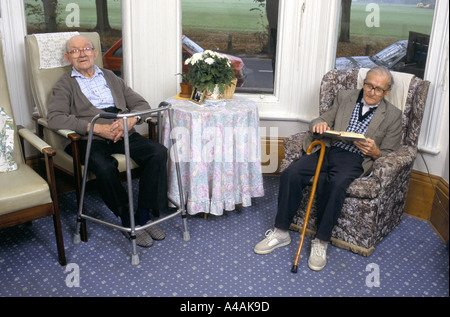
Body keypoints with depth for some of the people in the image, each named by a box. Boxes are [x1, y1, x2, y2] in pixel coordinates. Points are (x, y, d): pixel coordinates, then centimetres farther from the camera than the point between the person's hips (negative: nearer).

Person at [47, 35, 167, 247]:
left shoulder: (110, 77, 24)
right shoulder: (65, 84, 11)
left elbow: (142, 104, 17)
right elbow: (55, 118, -7)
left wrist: (130, 120, -8)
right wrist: (96, 128, -18)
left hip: (123, 134, 4)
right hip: (89, 139, -3)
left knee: (159, 152, -22)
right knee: (105, 168, -35)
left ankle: (144, 215, -12)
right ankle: (128, 221, -12)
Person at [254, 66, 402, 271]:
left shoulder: (392, 116, 10)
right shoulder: (344, 97, 16)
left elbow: (388, 155, 10)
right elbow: (324, 119, 15)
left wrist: (374, 152, -14)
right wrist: (319, 125, -10)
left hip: (355, 159, -3)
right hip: (329, 149, 3)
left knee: (335, 184, -36)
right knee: (290, 174, -23)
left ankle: (321, 242, -20)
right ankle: (281, 232, -10)